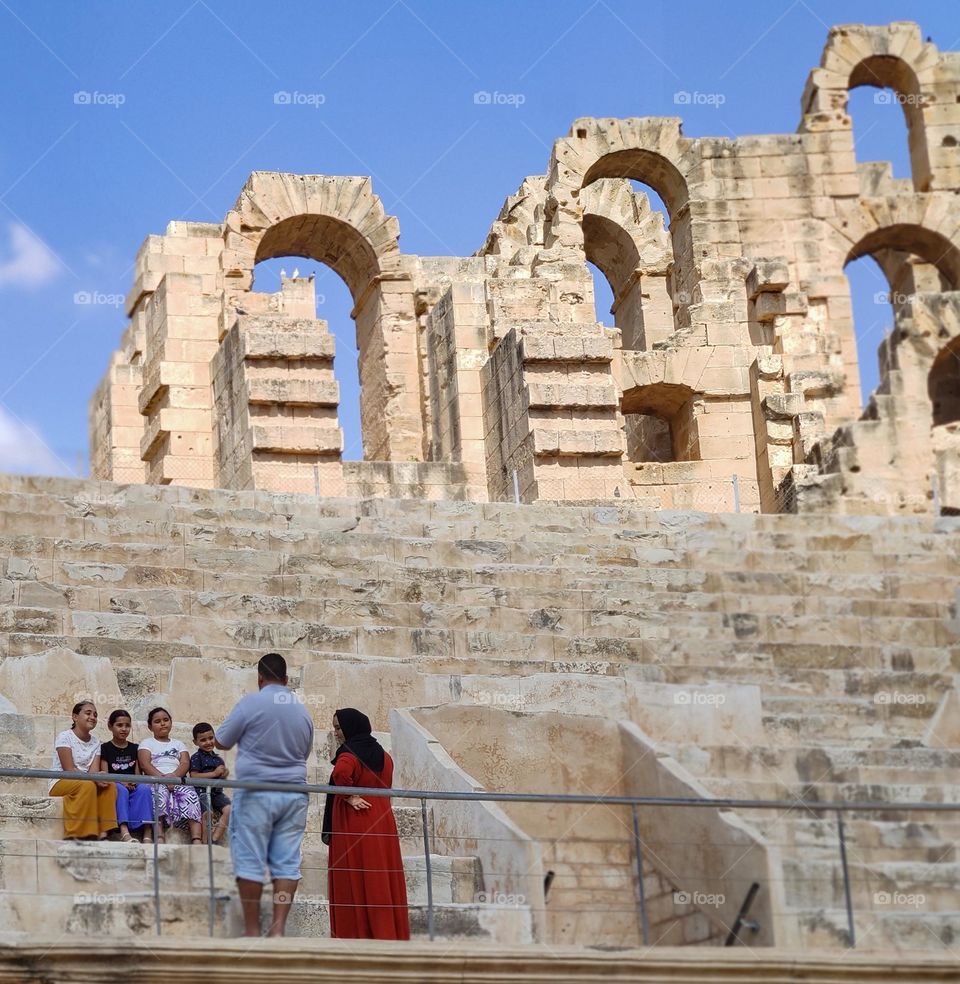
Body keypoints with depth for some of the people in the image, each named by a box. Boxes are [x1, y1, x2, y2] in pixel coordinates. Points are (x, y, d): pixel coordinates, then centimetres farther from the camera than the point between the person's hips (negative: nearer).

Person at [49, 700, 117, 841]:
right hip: (60, 783, -6)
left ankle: (102, 833, -26)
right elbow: (69, 770, -17)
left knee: (110, 785, -20)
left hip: (84, 782, 6)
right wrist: (93, 778, -28)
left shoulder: (95, 743, 11)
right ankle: (75, 835, -35)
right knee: (87, 785, -34)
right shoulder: (65, 737, -8)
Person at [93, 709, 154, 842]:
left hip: (133, 787, 3)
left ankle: (147, 832, -43)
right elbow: (104, 774, -2)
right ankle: (124, 830, -53)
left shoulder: (134, 748, 19)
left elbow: (137, 772, 12)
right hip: (115, 786, -3)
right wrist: (121, 782, -20)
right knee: (121, 790, -37)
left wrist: (135, 782, -13)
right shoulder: (105, 748, 8)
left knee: (144, 788, -31)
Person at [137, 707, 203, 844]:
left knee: (190, 792, -31)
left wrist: (173, 776, -14)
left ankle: (196, 838, -44)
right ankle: (159, 837, -49)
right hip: (155, 781, -2)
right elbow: (145, 765, 0)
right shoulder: (146, 743, 19)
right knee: (159, 792, -38)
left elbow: (185, 764, 9)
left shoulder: (178, 744, 27)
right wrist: (162, 778, -18)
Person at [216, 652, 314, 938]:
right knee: (287, 862, 3)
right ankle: (278, 926, -4)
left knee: (250, 861, 0)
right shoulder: (302, 711, 9)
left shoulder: (251, 703, -7)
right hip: (294, 794, 4)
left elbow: (221, 741, 2)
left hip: (256, 793, -4)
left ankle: (252, 929, 0)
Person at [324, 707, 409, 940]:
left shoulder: (349, 754, -10)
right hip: (382, 823, 7)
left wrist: (350, 798, -17)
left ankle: (357, 933, -2)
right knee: (381, 880, 9)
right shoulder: (383, 756, 13)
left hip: (353, 826, -7)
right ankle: (389, 933, 10)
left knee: (355, 884, -2)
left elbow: (341, 773, -31)